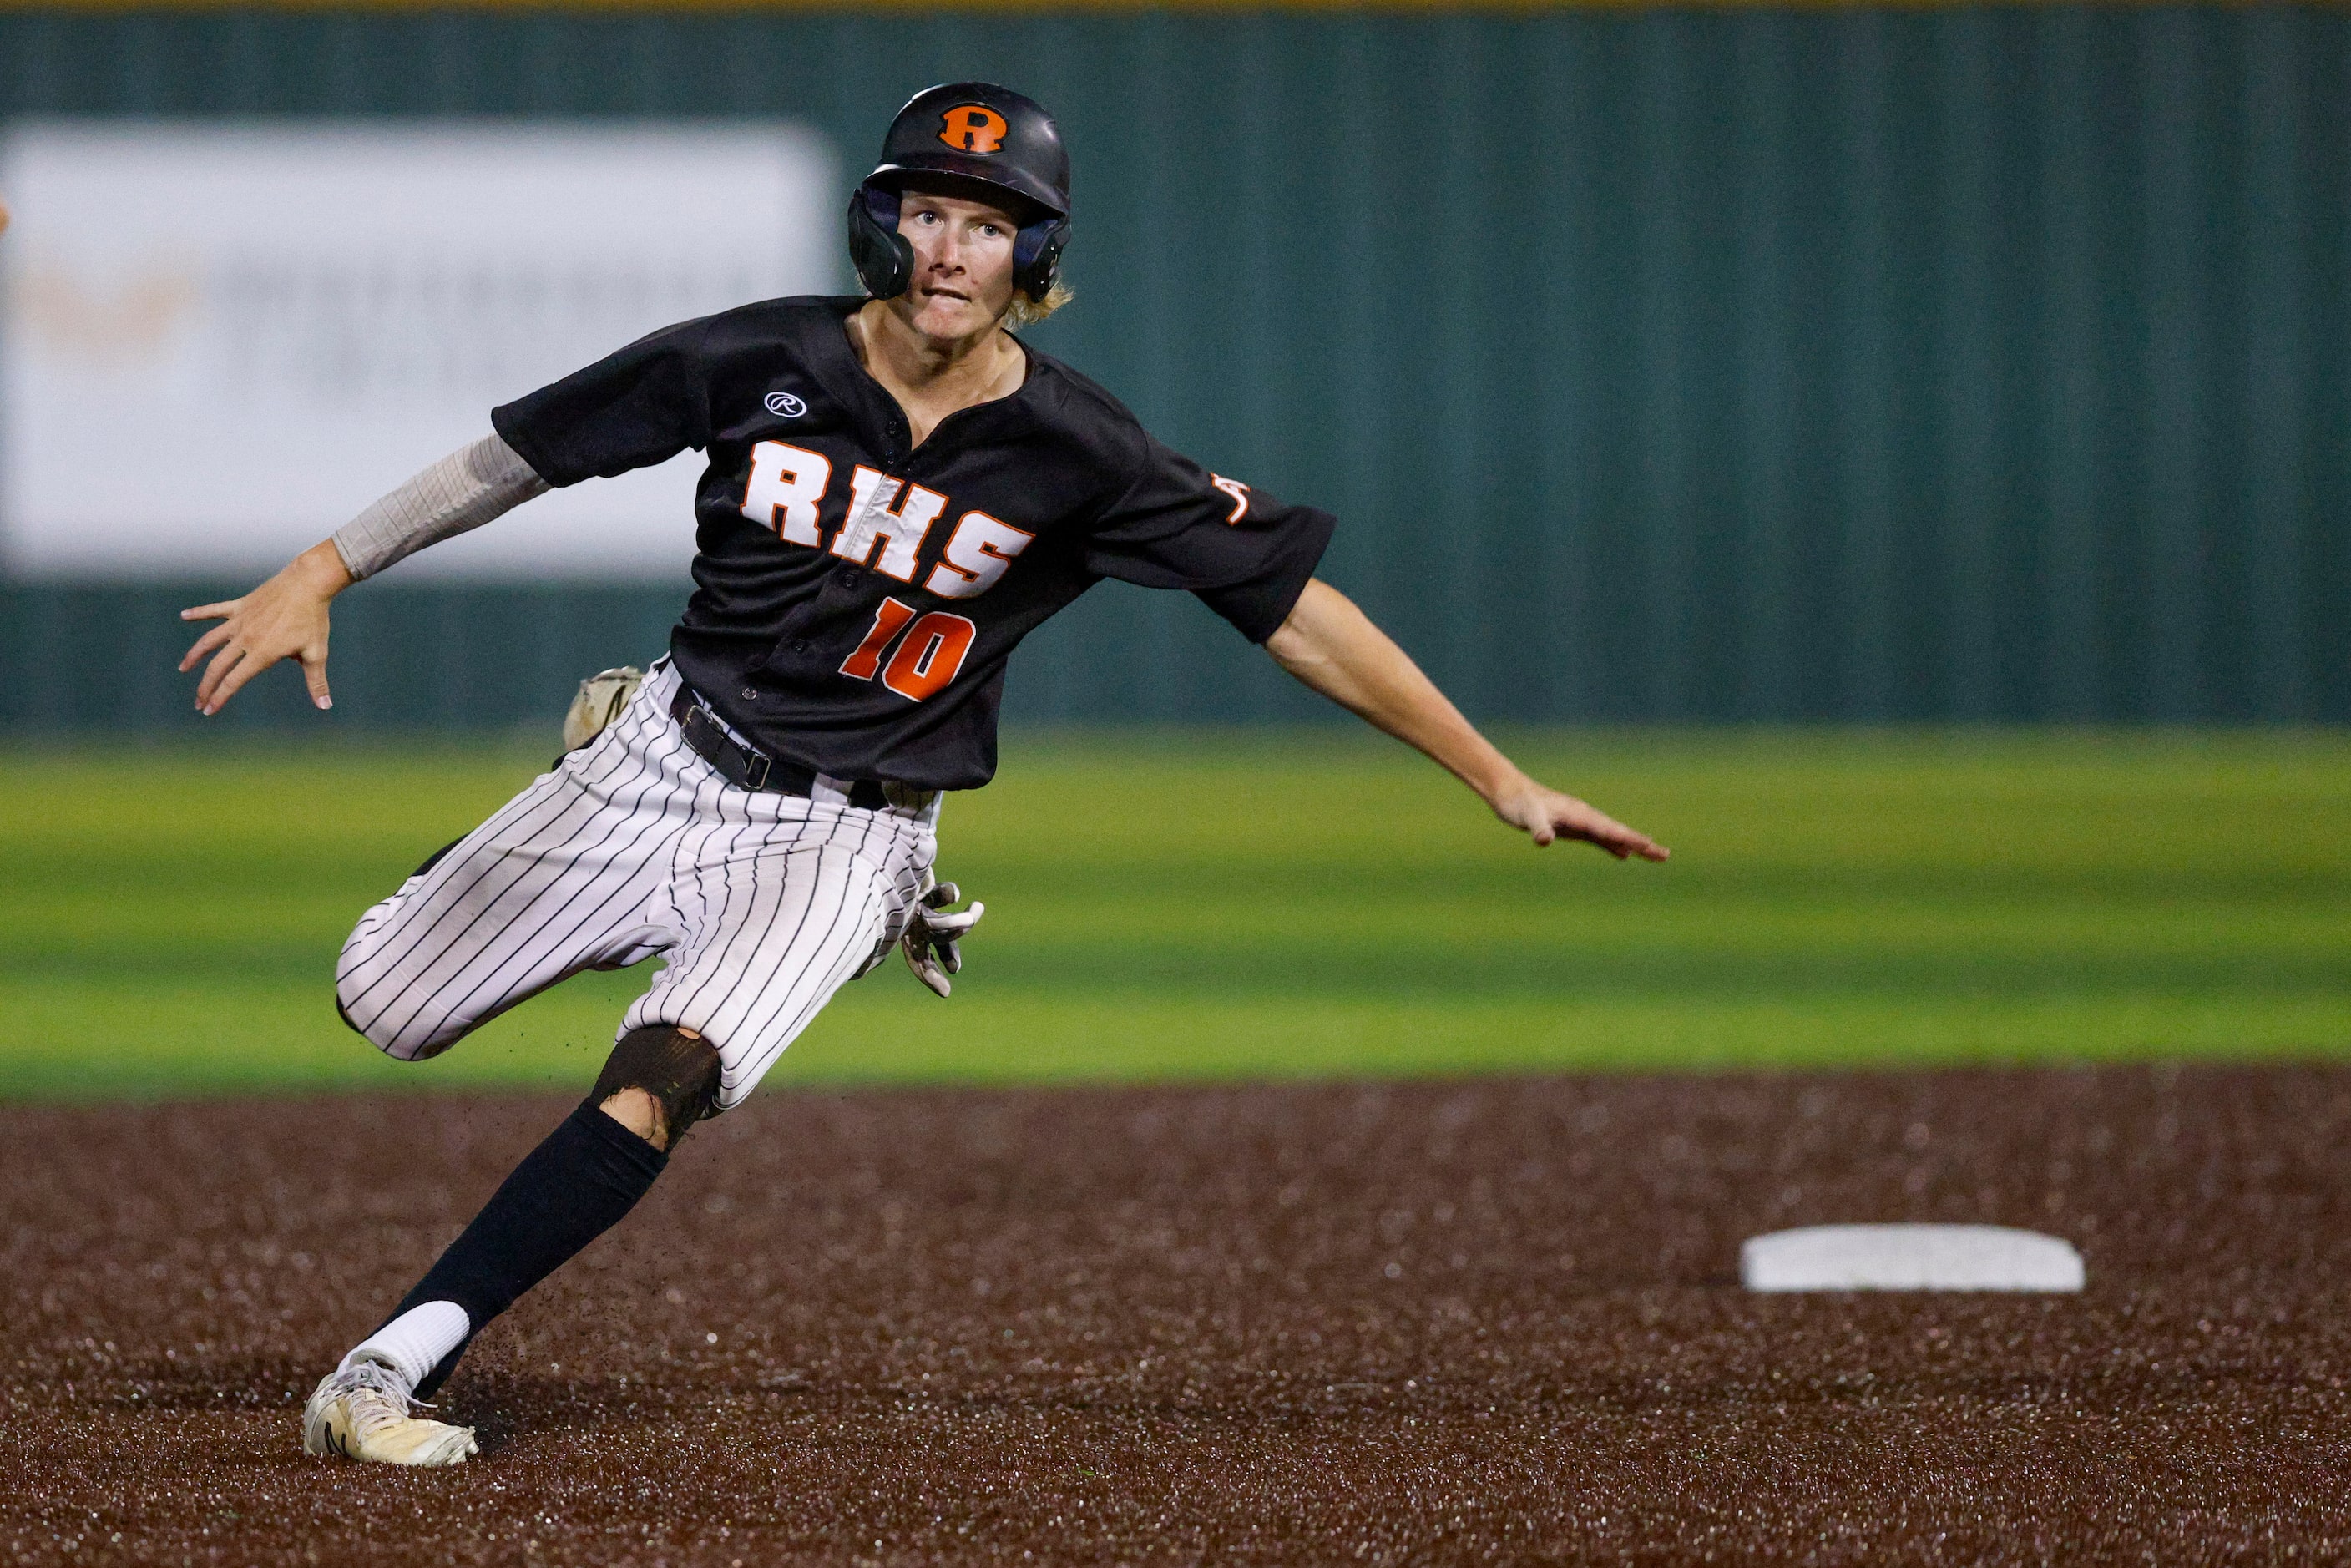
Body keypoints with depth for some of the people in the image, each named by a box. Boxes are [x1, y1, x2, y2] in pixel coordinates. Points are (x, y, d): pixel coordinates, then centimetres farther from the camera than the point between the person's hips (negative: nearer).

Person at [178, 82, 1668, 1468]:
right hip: (666, 765, 2)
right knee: (384, 1004, 8)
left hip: (842, 840, -2)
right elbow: (520, 453, -1)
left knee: (662, 1079, -28)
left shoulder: (1077, 457, -15)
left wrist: (1504, 781, -16)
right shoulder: (762, 365, -12)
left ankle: (394, 1372, -28)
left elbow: (1301, 612, -13)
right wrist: (322, 574, -3)